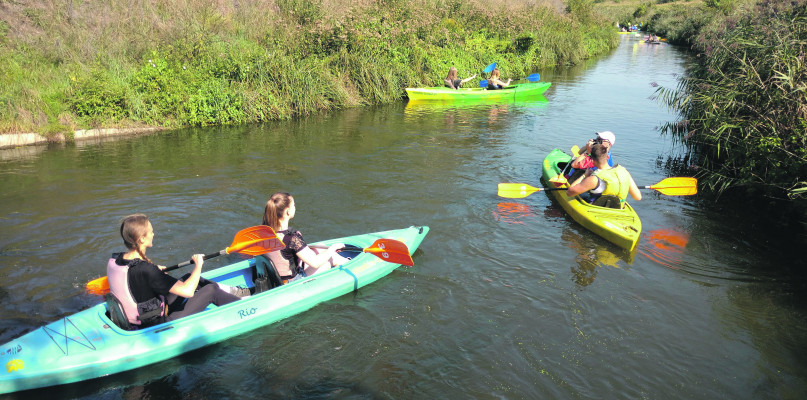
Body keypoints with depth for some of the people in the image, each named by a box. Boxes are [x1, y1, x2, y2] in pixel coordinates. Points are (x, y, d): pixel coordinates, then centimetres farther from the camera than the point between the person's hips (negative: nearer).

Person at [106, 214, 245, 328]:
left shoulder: (114, 260, -6)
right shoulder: (145, 270, -32)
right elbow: (187, 291, -32)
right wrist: (198, 264, -17)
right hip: (159, 326, -9)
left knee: (189, 277, 17)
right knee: (211, 289, -1)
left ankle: (231, 291, 33)